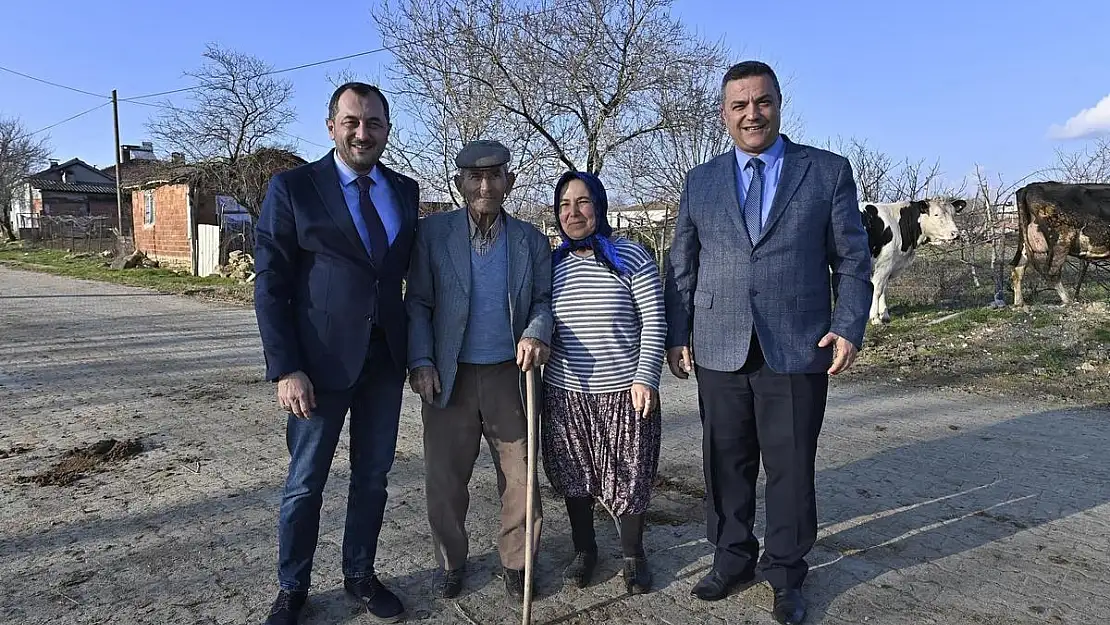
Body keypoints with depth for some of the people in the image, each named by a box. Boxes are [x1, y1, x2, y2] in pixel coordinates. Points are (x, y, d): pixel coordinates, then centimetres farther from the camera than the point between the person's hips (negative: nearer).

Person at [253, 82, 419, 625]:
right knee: (305, 483, 9)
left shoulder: (404, 191, 7)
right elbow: (270, 286, -7)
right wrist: (285, 369, -14)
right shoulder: (292, 188, -5)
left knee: (373, 477, 15)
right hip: (322, 360, -4)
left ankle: (360, 575, 35)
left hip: (386, 358, 4)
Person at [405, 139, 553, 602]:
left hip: (510, 375, 1)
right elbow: (417, 302, 0)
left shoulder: (531, 241, 6)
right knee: (444, 480, 9)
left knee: (520, 478, 8)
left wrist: (536, 332, -15)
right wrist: (420, 362, -10)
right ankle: (451, 561, 32)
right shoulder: (432, 232, 1)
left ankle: (515, 562, 29)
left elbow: (543, 298, 7)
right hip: (449, 377, -1)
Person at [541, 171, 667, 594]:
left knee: (627, 477, 7)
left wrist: (645, 378, -12)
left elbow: (653, 321, -6)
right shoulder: (552, 264, 7)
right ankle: (583, 549, 32)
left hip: (623, 391, -3)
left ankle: (634, 556, 28)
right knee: (573, 476, 12)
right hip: (565, 392, 4)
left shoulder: (630, 256, -4)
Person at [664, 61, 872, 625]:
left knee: (790, 467, 8)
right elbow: (681, 267, 10)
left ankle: (786, 574, 27)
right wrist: (676, 336, 4)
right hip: (719, 351, 2)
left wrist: (849, 327, -6)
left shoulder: (829, 172, 4)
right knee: (726, 464, 12)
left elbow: (852, 261, 4)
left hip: (798, 350, -2)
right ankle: (732, 560, 31)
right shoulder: (700, 182, 9)